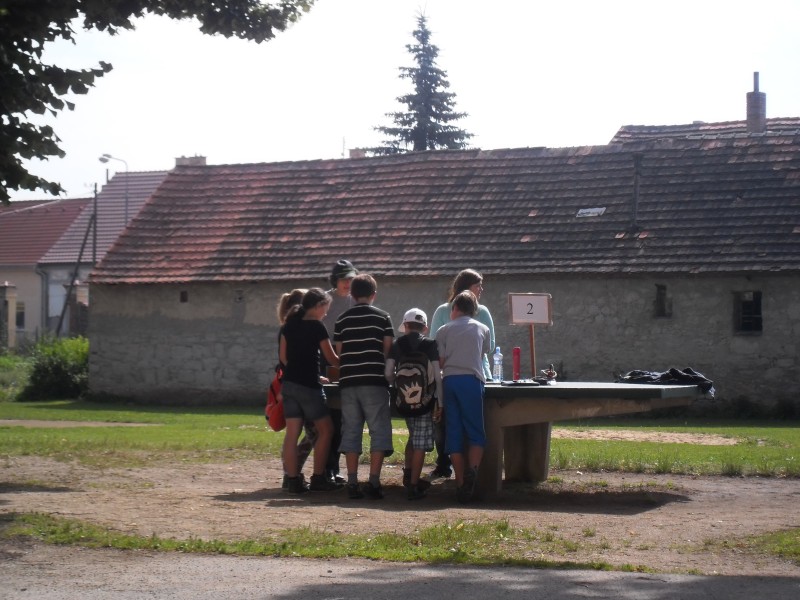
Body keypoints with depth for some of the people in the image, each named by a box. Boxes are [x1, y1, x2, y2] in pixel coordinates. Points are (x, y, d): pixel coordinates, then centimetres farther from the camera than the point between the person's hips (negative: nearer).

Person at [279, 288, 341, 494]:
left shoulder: (289, 325, 9)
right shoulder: (317, 327, -10)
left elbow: (283, 356, 13)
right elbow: (332, 359, -4)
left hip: (289, 383, 7)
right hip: (309, 385, -7)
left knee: (292, 433, 4)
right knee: (325, 430, 6)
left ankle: (293, 480, 2)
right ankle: (318, 479, 4)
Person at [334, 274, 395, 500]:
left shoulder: (342, 319, 9)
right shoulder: (382, 317, 2)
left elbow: (338, 353, 9)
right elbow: (388, 351, 1)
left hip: (348, 382, 3)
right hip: (374, 382, -3)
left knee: (351, 431, 6)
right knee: (379, 431, 1)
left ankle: (352, 483, 2)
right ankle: (374, 482, -7)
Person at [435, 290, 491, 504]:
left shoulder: (444, 330, 13)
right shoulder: (482, 329, 14)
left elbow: (440, 362, 8)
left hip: (449, 381, 1)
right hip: (472, 380, -1)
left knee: (454, 433, 3)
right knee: (476, 432, 2)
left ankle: (461, 483, -1)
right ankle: (472, 470, -24)